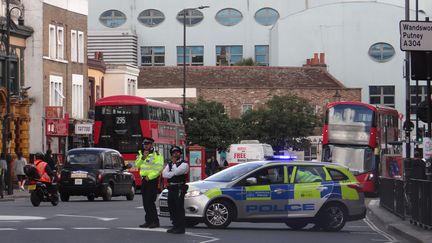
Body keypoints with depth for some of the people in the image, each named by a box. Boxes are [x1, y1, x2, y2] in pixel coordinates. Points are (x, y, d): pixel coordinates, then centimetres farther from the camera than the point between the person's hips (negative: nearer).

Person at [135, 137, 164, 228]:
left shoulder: (156, 155, -8)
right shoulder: (141, 154, 15)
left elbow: (159, 168, -15)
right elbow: (137, 165, 5)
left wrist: (150, 177, -18)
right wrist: (143, 157, -11)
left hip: (152, 180, -7)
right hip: (144, 180, 8)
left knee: (150, 201, -14)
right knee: (145, 202, 8)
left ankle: (155, 221, -10)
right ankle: (148, 221, 14)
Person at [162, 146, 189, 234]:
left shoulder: (184, 164, -3)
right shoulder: (169, 164, 19)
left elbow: (176, 171, -18)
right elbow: (164, 174, 5)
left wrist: (174, 163, -2)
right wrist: (173, 174, -11)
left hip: (179, 188, -7)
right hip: (171, 187, 7)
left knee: (179, 207, -9)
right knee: (171, 207, 9)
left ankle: (181, 227, -8)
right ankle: (175, 226, 17)